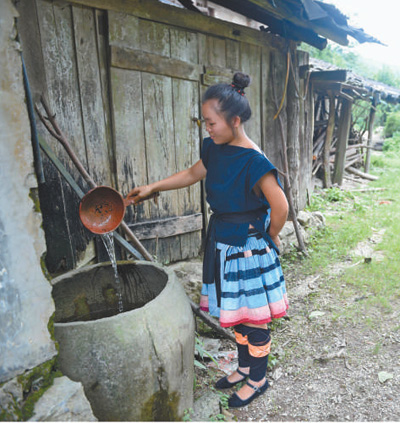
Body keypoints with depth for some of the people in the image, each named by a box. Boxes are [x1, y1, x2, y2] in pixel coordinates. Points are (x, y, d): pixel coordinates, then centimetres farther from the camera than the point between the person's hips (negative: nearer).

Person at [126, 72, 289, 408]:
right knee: (236, 313, 22)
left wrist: (270, 237, -5)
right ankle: (245, 368, 44)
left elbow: (280, 206, -21)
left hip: (248, 248, -8)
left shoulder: (254, 162, -24)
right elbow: (193, 174, 17)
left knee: (253, 317, 10)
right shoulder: (214, 149, 2)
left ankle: (258, 380, 34)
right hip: (222, 243, 8)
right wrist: (153, 187, 13)